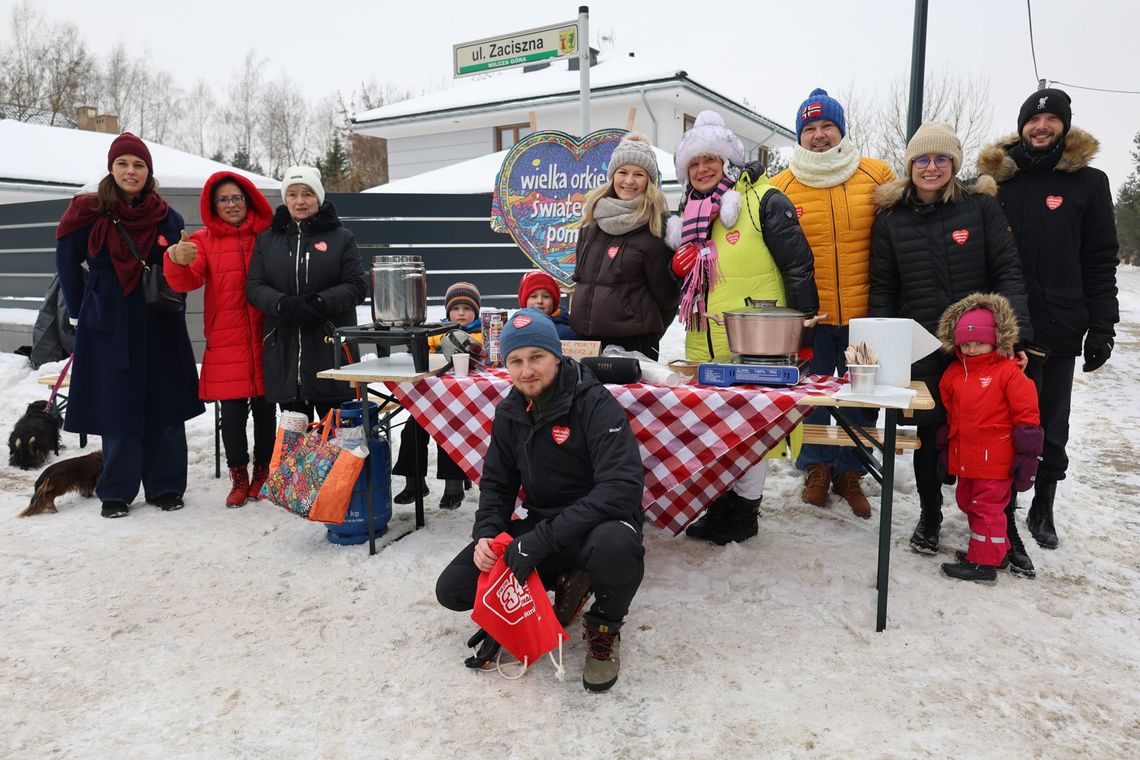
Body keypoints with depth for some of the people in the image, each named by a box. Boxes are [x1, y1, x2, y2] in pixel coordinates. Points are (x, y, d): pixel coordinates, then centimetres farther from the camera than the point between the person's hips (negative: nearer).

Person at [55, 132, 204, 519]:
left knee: (165, 408, 5)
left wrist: (172, 311, 1)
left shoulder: (169, 219, 2)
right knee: (117, 411, 5)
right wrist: (80, 311, 8)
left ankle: (165, 487, 18)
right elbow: (67, 263, 10)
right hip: (108, 331, -1)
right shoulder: (89, 214, -1)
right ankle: (116, 492, 18)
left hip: (160, 329, 1)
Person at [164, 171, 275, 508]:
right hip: (225, 343, 0)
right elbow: (186, 281, -10)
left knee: (264, 409, 10)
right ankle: (239, 478, 20)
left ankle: (262, 475, 26)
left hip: (265, 340, 0)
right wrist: (178, 261, -32)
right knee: (232, 413, 3)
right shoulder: (203, 240, 4)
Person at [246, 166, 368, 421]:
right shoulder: (267, 240, 14)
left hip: (331, 348, -2)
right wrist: (284, 304, -15)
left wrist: (320, 302, -18)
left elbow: (357, 285, -2)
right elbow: (254, 286, 6)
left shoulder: (341, 238, 6)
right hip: (283, 350, 3)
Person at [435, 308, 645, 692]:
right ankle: (560, 585, 13)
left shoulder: (595, 403, -20)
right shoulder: (509, 414, 2)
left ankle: (604, 628, -6)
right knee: (452, 588, -7)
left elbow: (623, 487, -30)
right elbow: (497, 484, 11)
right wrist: (486, 534, -11)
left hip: (598, 523, -5)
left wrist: (543, 539, -33)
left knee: (614, 545, -42)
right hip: (541, 524, 6)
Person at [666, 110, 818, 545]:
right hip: (705, 345, 7)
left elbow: (797, 265, -8)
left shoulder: (762, 201, -5)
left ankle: (745, 511, 16)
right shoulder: (690, 215, 17)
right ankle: (720, 507, 26)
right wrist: (680, 265, 4)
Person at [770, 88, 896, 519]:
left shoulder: (878, 177, 2)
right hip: (809, 317, 0)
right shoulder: (781, 187, 1)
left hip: (864, 314, 1)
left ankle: (850, 472, 27)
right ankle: (817, 467, 29)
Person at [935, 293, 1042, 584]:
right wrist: (944, 451, 18)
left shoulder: (1008, 371, -12)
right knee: (968, 503, 19)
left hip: (995, 459, -8)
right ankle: (996, 551, 37)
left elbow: (1027, 416, -11)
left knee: (987, 507, 0)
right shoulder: (954, 372, 7)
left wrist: (1027, 456, -11)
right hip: (964, 458, 8)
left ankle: (983, 563, 11)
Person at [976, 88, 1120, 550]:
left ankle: (1042, 511, 25)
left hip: (1061, 328, 0)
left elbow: (1101, 262, 3)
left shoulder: (1089, 182, 5)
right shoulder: (998, 180, 5)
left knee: (1052, 428, 10)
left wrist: (1102, 327, -2)